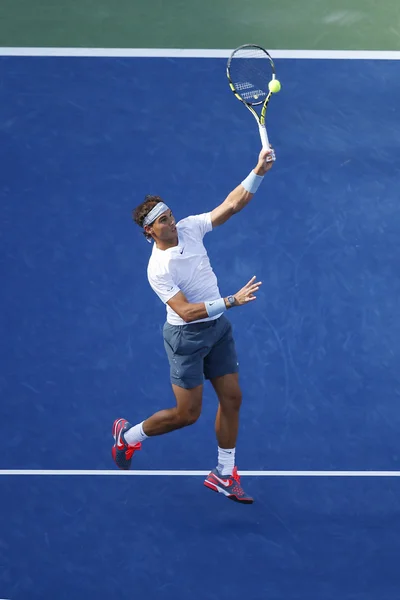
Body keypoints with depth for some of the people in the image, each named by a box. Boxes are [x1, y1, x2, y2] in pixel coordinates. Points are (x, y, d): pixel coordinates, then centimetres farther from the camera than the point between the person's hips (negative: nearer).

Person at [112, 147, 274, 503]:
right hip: (187, 336, -6)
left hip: (218, 328, 7)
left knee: (232, 398, 7)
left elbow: (232, 204, -5)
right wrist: (231, 301, -34)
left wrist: (258, 172, -18)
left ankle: (224, 475, 20)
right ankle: (129, 435, 27)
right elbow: (186, 311, -28)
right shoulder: (158, 269, -22)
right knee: (187, 414, 1)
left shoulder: (189, 228, -5)